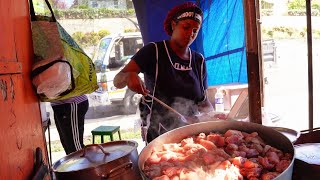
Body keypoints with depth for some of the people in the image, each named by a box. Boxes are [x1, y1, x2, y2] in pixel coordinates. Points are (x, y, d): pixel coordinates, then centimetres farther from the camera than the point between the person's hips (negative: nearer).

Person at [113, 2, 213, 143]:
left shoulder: (199, 61, 2)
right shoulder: (153, 51, -10)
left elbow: (203, 101, 8)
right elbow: (117, 81, -15)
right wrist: (129, 76, -37)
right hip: (158, 135, -3)